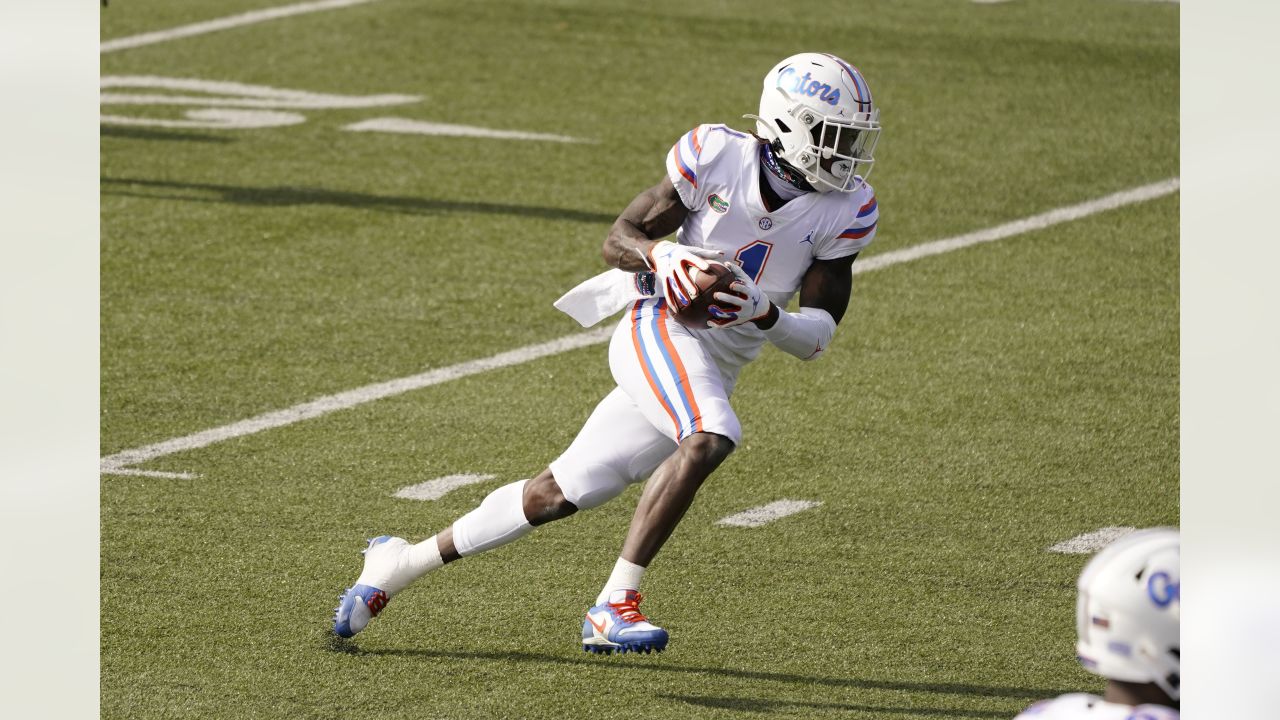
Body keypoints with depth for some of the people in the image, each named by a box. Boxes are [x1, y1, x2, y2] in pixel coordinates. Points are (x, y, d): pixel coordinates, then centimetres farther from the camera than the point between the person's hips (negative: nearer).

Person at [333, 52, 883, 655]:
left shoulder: (845, 211, -1)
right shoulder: (717, 156, -9)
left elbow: (817, 338, -2)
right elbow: (617, 239, -3)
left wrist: (763, 312, -22)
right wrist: (659, 254, -25)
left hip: (716, 371, 5)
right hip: (661, 330, -5)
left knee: (560, 496, 4)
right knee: (711, 439, -33)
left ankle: (402, 562, 17)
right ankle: (613, 607, -30)